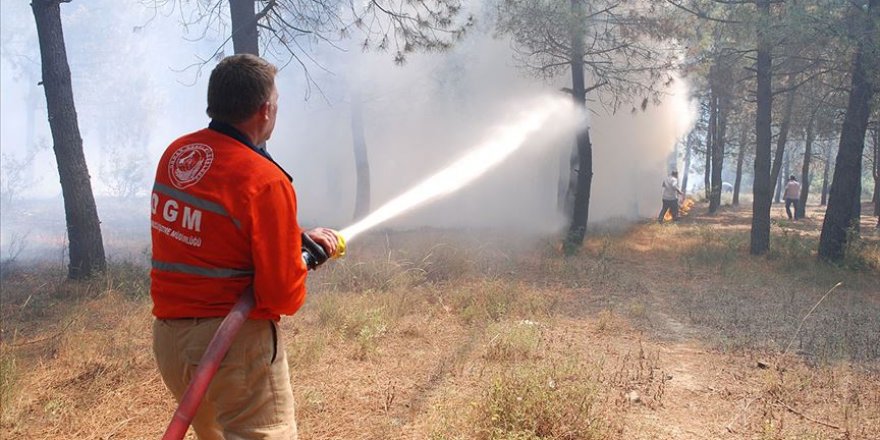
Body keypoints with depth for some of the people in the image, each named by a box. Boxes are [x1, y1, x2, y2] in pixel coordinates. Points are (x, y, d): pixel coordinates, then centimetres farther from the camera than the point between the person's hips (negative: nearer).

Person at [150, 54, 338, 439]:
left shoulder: (175, 154, 2)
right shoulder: (265, 180, -19)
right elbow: (285, 297, -18)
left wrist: (296, 237, 13)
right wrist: (297, 261, 4)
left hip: (167, 337, 8)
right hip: (234, 343, -8)